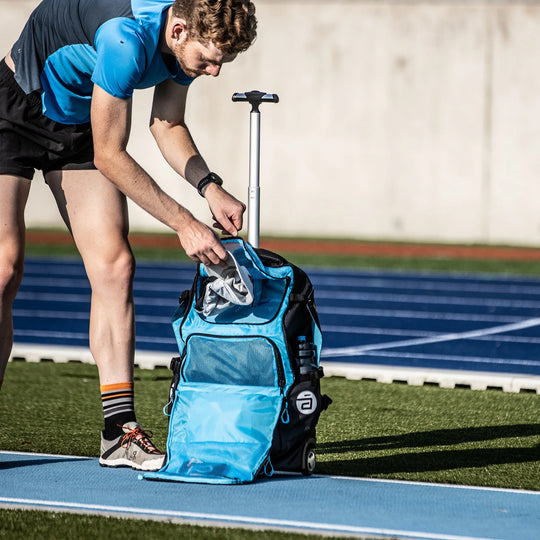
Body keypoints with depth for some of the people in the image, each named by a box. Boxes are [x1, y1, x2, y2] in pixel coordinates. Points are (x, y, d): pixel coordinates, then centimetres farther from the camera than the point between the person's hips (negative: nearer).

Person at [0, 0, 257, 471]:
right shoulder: (126, 39, -37)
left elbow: (167, 125, 5)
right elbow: (109, 157, -30)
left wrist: (209, 187, -12)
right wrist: (184, 224, -28)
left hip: (79, 123, 7)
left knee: (114, 267, -5)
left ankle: (119, 431, -5)